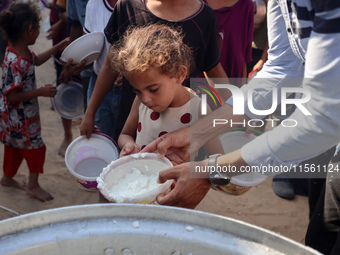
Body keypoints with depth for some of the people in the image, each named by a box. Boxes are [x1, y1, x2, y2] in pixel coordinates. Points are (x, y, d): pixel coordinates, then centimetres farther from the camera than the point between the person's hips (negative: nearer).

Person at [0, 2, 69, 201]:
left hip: (16, 116, 10)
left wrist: (58, 48, 19)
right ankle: (33, 185, 23)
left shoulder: (23, 51, -2)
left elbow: (37, 60, 20)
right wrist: (41, 92, -27)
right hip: (19, 117, -10)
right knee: (35, 146, 5)